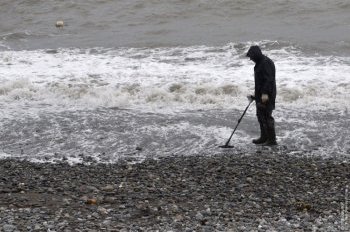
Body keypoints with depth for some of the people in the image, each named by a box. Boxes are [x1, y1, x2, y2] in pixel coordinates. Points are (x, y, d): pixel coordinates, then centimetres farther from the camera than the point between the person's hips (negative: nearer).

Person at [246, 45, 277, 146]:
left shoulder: (266, 63, -16)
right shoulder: (259, 63, 17)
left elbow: (269, 79, -23)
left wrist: (265, 93, -27)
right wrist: (256, 94, 25)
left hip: (266, 95, -11)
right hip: (260, 95, 11)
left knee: (267, 116, -9)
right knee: (260, 115, 15)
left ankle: (272, 140, -6)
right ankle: (264, 137, 24)